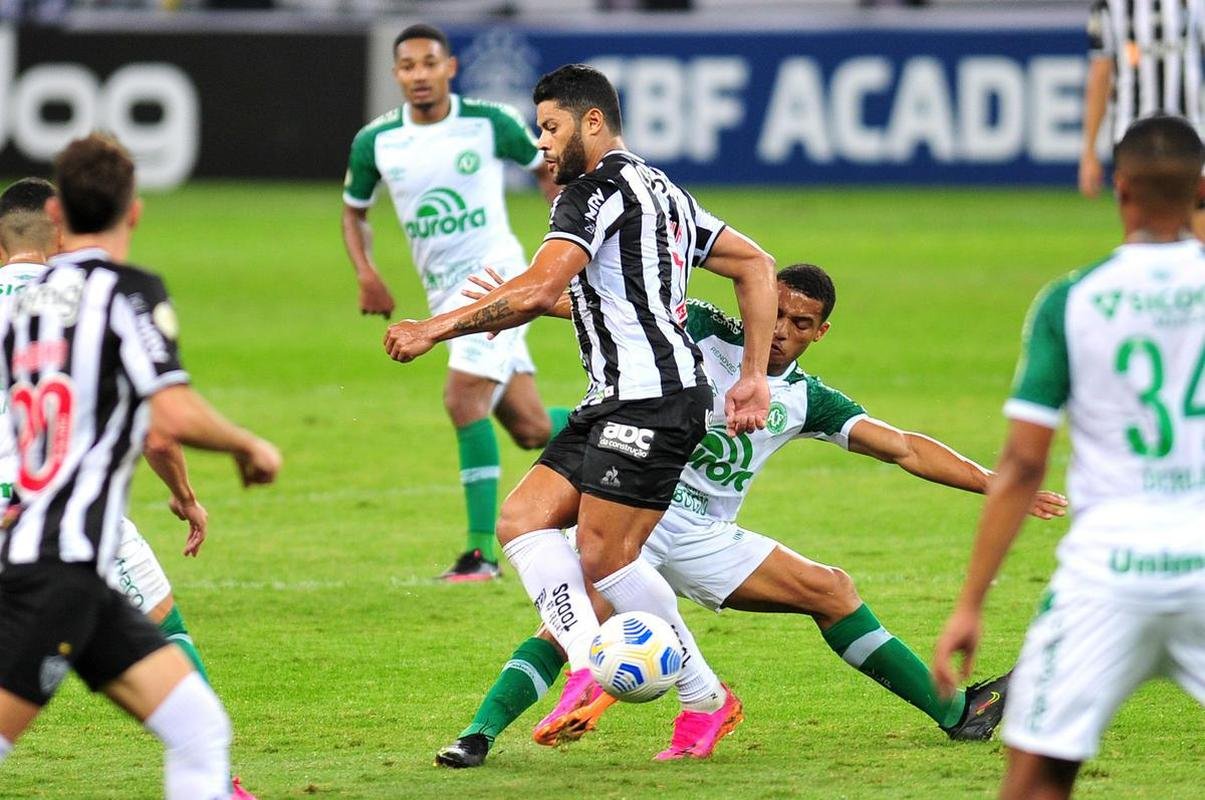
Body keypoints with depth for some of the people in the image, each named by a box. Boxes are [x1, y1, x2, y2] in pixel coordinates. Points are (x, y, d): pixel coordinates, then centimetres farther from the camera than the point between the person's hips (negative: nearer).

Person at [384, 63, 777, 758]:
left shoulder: (596, 188, -8)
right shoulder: (663, 191, 22)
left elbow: (539, 290, -21)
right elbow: (756, 265, 21)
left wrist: (437, 329, -14)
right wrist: (753, 380, 17)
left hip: (651, 398, -10)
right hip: (616, 402, 10)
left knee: (603, 559, -10)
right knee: (522, 520, 0)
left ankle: (707, 698, -3)